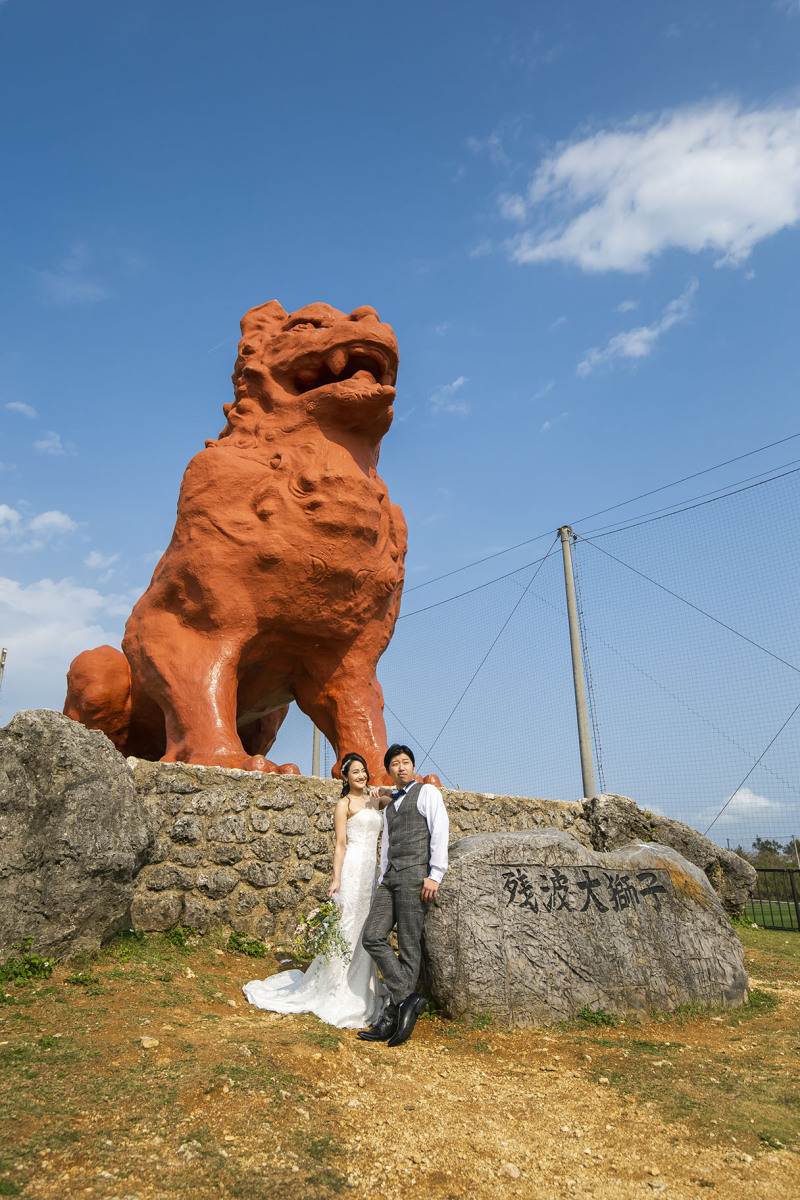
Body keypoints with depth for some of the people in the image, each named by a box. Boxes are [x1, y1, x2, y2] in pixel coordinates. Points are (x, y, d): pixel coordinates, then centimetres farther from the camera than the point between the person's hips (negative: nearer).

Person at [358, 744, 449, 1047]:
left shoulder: (427, 792, 5)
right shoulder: (389, 807, 26)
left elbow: (440, 831, -5)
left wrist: (435, 875, -14)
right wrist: (383, 879, 15)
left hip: (415, 874, -7)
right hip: (391, 878, 7)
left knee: (409, 947, -6)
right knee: (372, 936, -7)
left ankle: (393, 1017, -3)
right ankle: (407, 998, -5)